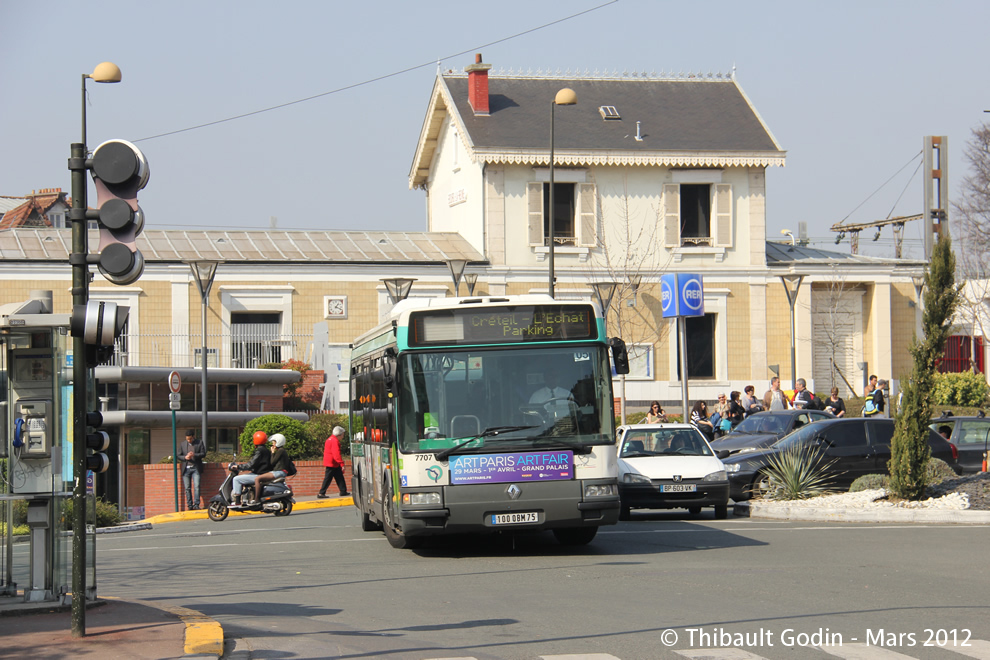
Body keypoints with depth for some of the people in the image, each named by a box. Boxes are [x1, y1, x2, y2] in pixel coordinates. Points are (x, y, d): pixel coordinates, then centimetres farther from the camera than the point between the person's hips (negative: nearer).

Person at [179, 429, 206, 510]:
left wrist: (194, 455, -16)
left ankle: (196, 504, -12)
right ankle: (189, 505, 4)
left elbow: (203, 454, 1)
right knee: (187, 488, 1)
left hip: (196, 468, -2)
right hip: (186, 469, 2)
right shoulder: (183, 444, 13)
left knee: (196, 487, -12)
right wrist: (185, 457, -8)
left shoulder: (199, 443, 6)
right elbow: (179, 455, 13)